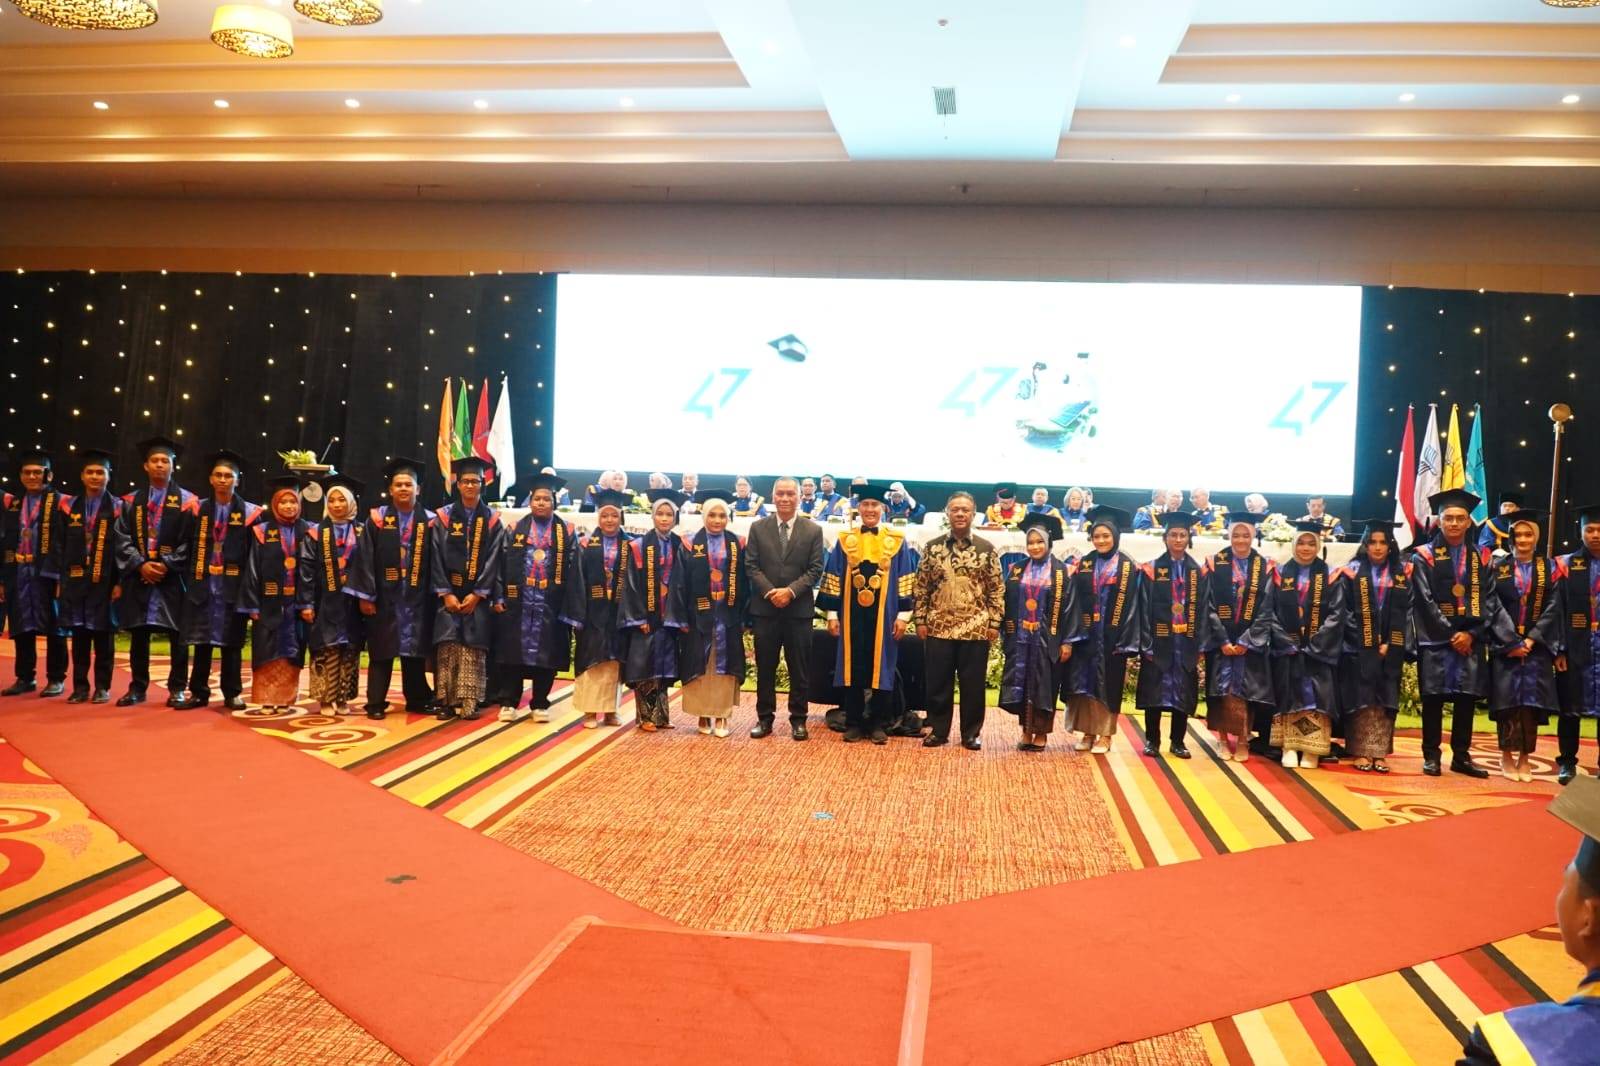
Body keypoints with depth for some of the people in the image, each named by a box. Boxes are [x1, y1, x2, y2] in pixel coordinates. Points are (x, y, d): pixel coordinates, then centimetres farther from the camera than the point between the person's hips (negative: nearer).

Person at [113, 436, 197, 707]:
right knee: (139, 635, 6)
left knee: (177, 635, 0)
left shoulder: (187, 501, 3)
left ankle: (176, 689, 7)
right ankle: (137, 688, 14)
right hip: (138, 577, 3)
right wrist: (140, 564, -10)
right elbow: (121, 539, 5)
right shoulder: (131, 501, 10)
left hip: (173, 578, -2)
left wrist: (167, 565, -13)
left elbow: (190, 541, -3)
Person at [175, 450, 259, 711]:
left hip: (232, 586, -2)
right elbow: (189, 547, 8)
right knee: (201, 640, 5)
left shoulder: (249, 513, 1)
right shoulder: (199, 509, 9)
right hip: (202, 584, 2)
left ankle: (232, 693, 10)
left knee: (231, 642, 3)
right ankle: (199, 692, 12)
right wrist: (190, 577, 0)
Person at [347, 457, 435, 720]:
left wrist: (435, 595, -2)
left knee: (415, 650, 8)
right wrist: (365, 595, -8)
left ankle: (417, 700, 18)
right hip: (384, 597, -1)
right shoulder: (376, 519, 1)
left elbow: (436, 561, 4)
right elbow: (365, 560, -2)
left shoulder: (429, 521, 4)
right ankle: (376, 704, 10)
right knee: (381, 652, 4)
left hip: (417, 597, 1)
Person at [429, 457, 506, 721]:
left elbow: (493, 560, 0)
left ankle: (470, 703, -1)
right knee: (447, 647, -6)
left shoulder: (492, 521, 5)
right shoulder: (443, 517, 5)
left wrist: (477, 594, -10)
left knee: (473, 649, -3)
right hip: (449, 594, 0)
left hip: (478, 596, 0)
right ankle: (446, 701, -2)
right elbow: (437, 557, 0)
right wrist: (446, 593, -9)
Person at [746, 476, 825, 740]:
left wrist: (791, 591, -15)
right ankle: (764, 718, 16)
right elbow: (751, 566, 1)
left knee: (799, 668, 5)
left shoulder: (813, 530, 3)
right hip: (765, 607, 1)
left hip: (799, 608, -1)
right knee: (765, 667, 7)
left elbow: (815, 569, -2)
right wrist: (769, 592, -13)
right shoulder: (758, 528, 5)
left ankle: (798, 719, 15)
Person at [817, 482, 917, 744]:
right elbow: (833, 579, 6)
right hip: (852, 615, 1)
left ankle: (879, 725, 12)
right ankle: (853, 724, 13)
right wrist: (832, 614, 0)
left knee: (881, 669, 4)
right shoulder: (844, 541, 5)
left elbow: (906, 581, 2)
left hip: (883, 617, -1)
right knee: (853, 669, 5)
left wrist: (903, 615, -5)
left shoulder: (897, 542, 3)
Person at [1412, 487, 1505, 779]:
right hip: (1436, 639, -3)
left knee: (1466, 698, 4)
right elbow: (1424, 600, -6)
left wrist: (1472, 634, -9)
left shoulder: (1482, 557, 9)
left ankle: (1461, 756, 12)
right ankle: (1431, 755, 7)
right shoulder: (1425, 556, 0)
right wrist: (1450, 634, -11)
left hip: (1470, 639, 3)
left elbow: (1489, 600, 4)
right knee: (1434, 698, -1)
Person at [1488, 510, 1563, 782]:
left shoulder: (1549, 568, 6)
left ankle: (1524, 758, 5)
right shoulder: (1498, 568, 4)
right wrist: (1512, 642, -12)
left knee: (1531, 701, -2)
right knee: (1507, 699, -4)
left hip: (1537, 645, 1)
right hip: (1505, 644, -1)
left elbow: (1553, 608, -1)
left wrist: (1531, 639, -12)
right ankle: (1507, 756, 4)